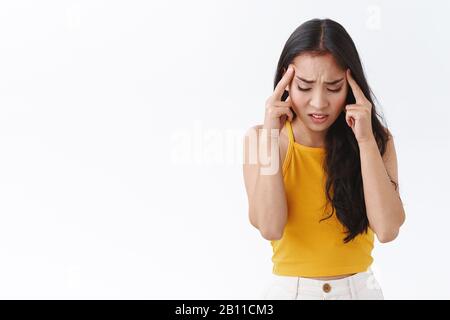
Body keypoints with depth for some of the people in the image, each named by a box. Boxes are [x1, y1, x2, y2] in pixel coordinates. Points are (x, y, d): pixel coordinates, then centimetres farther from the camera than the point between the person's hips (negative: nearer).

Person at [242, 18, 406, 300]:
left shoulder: (377, 139, -7)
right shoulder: (261, 138, -9)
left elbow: (387, 229, -18)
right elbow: (270, 227, -20)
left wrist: (365, 140, -22)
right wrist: (271, 137, -23)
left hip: (360, 288, 1)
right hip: (288, 288, -1)